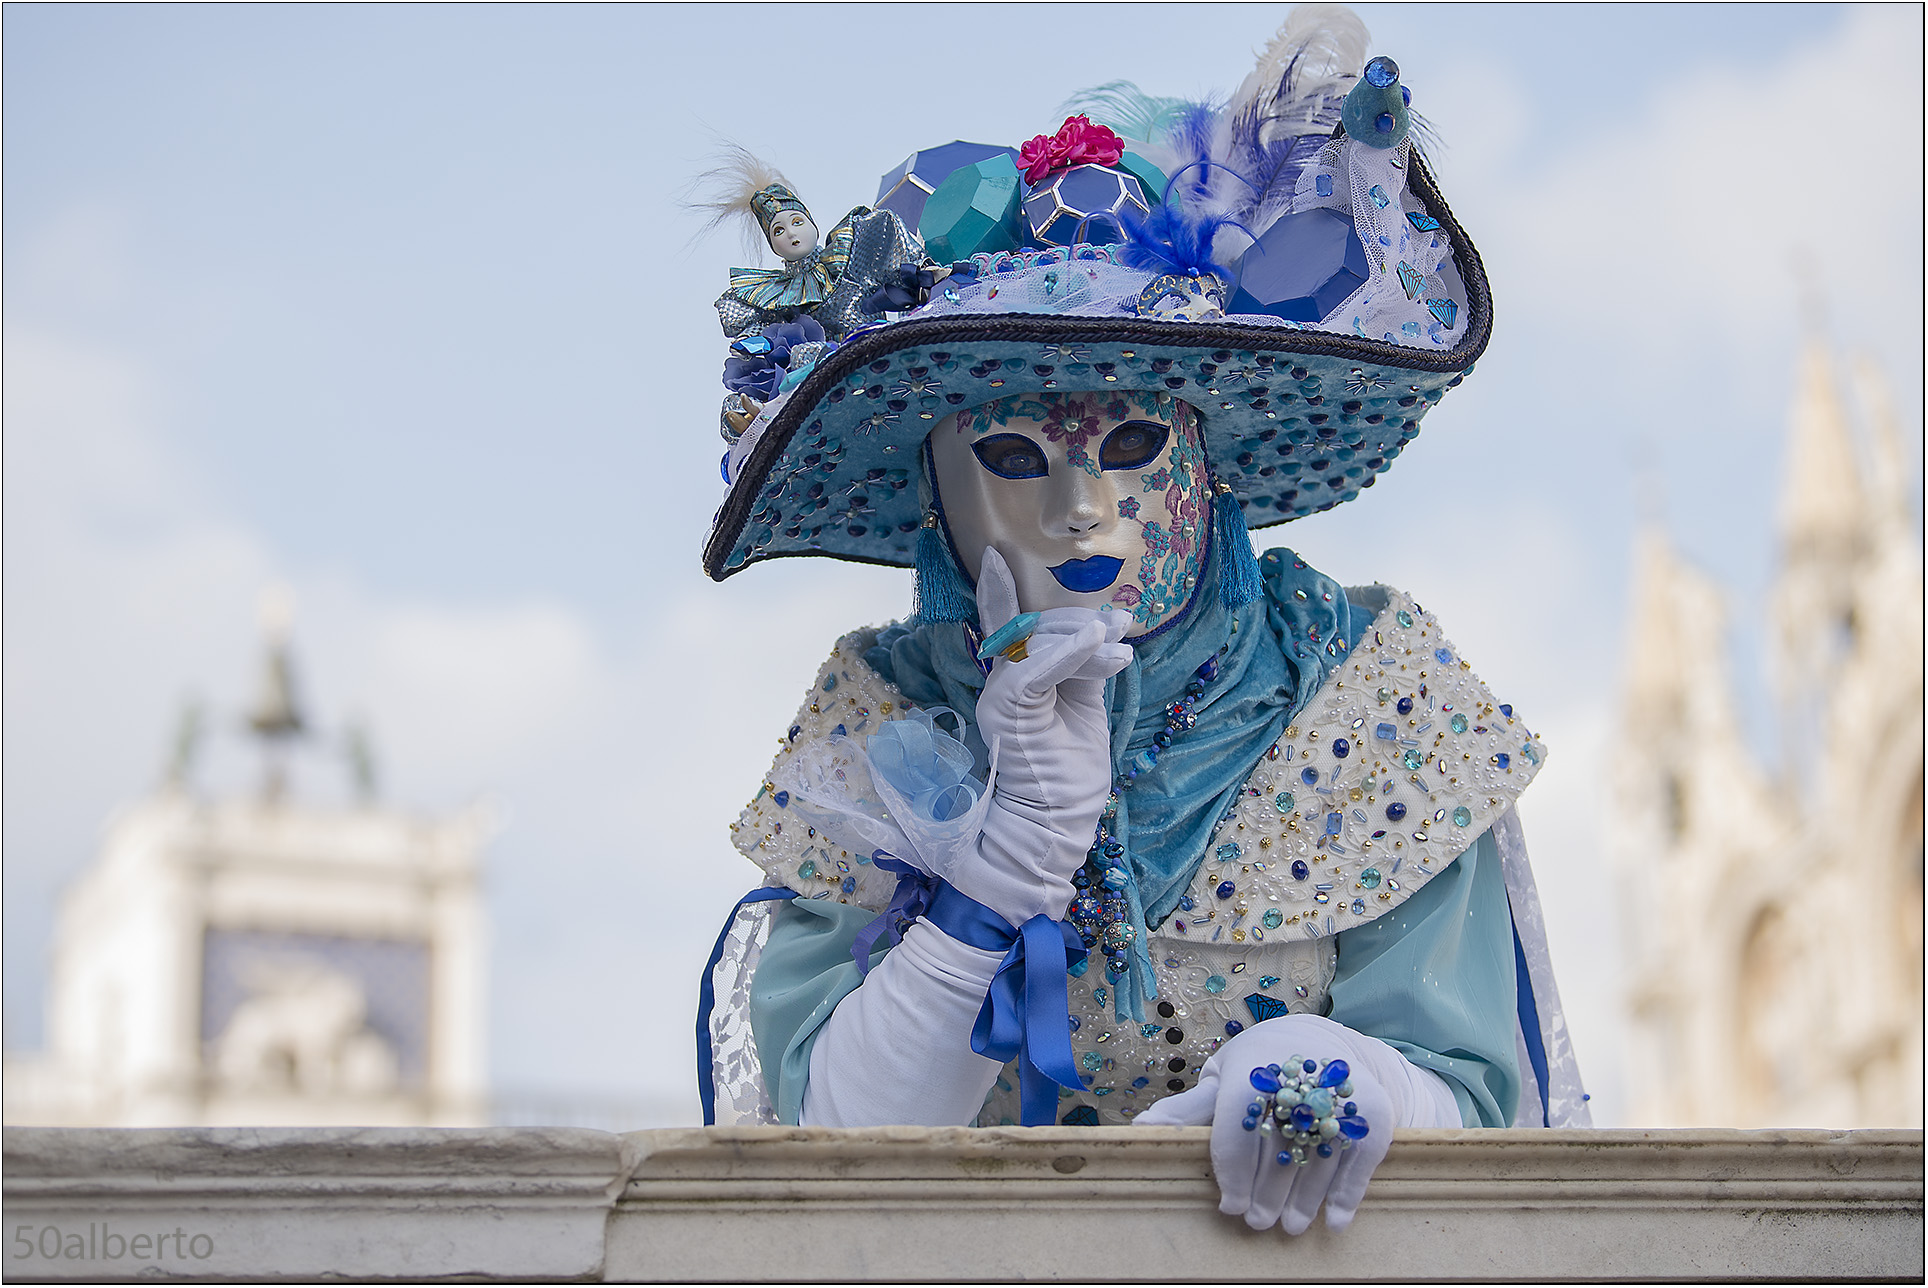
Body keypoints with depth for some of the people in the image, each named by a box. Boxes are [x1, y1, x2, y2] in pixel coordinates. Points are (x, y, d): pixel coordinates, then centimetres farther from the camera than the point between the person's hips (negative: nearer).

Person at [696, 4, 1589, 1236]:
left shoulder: (1367, 694, -5)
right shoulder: (883, 719, -3)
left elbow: (1478, 1103, -6)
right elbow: (835, 1138, -11)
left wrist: (1337, 1071, -27)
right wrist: (1021, 831, -21)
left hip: (1291, 1235, 0)